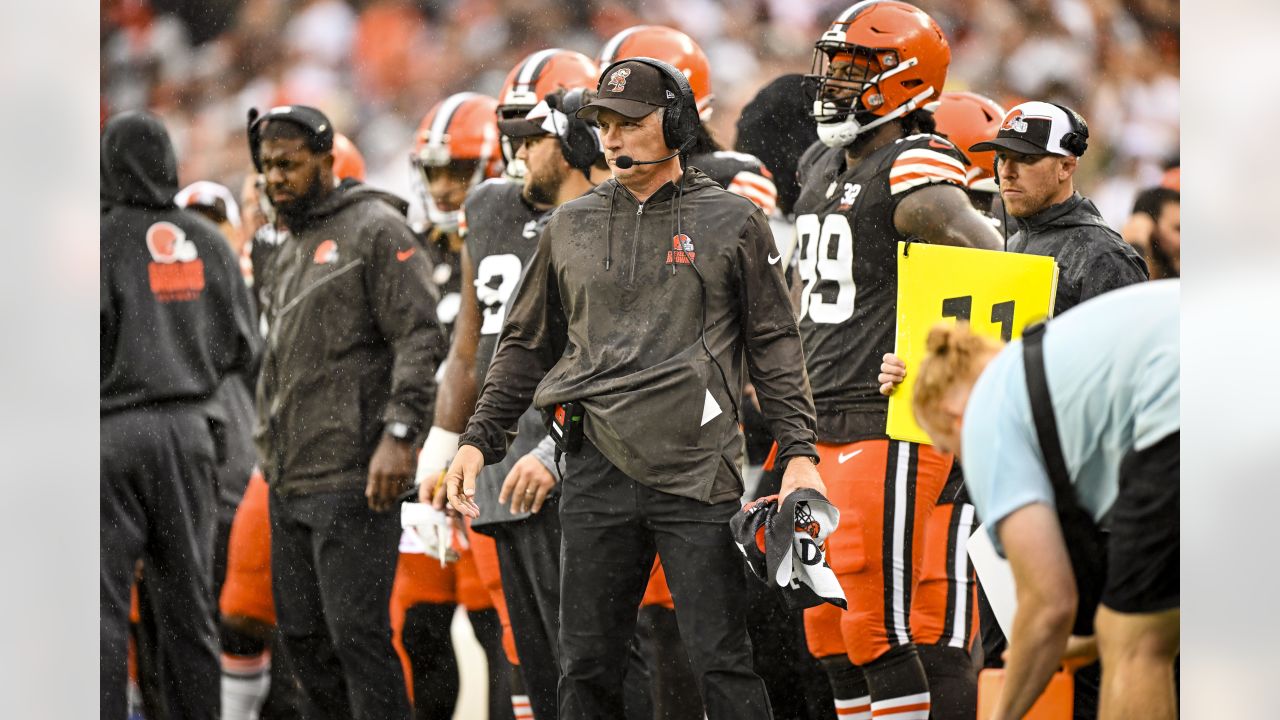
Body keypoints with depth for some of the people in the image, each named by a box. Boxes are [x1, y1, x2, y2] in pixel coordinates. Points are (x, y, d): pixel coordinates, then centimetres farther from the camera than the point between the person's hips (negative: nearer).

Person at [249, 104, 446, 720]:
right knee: (301, 634, 11)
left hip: (351, 481, -9)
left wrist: (398, 434, -23)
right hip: (289, 484, 9)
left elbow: (420, 338, -13)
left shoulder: (376, 229, -5)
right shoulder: (289, 253, 21)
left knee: (356, 635, -11)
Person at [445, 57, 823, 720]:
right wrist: (479, 440, 11)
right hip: (597, 468, 3)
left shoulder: (732, 223, 5)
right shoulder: (570, 226, 14)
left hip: (696, 470, -3)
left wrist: (799, 451, -4)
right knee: (586, 664, 5)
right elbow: (527, 345, 20)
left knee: (722, 664, -5)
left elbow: (773, 347, 5)